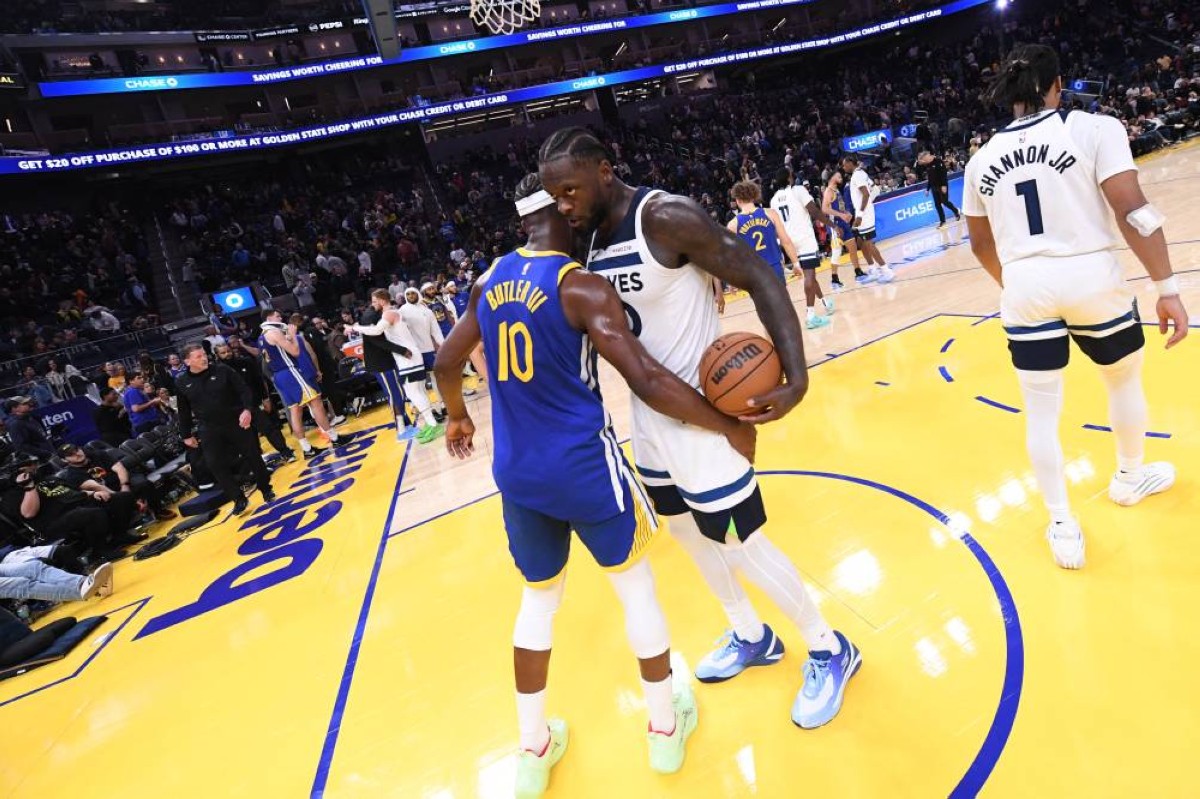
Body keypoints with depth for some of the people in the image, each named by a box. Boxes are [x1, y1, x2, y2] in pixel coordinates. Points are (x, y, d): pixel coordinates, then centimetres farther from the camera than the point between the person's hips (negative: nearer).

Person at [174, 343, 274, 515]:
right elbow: (184, 412, 9)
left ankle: (266, 489, 24)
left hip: (237, 422, -1)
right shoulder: (181, 383, 0)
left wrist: (247, 409, -21)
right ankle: (239, 499, 9)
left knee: (253, 457, 5)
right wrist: (186, 435, 12)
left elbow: (244, 390, -6)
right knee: (216, 465, -4)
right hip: (210, 430, 2)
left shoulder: (222, 370, -6)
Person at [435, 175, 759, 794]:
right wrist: (729, 428, -11)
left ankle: (533, 749, 34)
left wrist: (458, 417, 33)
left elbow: (447, 362, 14)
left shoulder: (490, 282, 5)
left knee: (540, 596, 22)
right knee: (634, 582, 17)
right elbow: (647, 381, -21)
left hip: (517, 472, 6)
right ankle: (665, 725, 34)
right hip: (583, 465, -5)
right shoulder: (581, 287, -15)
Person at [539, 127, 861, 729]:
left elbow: (760, 281, -22)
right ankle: (751, 637, 43)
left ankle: (829, 651, 26)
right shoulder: (592, 241, 4)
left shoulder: (667, 218, -21)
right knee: (688, 531, 20)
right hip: (649, 410, 9)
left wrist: (796, 378, -32)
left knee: (741, 542, -1)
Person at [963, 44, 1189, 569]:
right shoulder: (1095, 128, -4)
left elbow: (981, 244, 15)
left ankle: (1063, 528, 14)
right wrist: (1168, 287, -8)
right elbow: (1132, 211, -13)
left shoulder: (982, 159, 7)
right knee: (1124, 380, 25)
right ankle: (1130, 477, 46)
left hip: (1025, 289, 2)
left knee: (1041, 411, 9)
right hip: (1090, 277, -2)